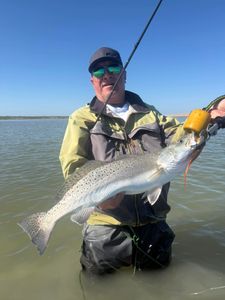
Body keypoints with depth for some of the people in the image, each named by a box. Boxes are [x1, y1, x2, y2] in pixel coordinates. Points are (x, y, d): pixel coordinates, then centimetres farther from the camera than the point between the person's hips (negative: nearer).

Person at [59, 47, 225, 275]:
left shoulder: (148, 113, 12)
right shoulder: (82, 118, 0)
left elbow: (180, 137, 1)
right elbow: (72, 165, -10)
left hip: (151, 217, 4)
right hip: (106, 218, -3)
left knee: (159, 263, 18)